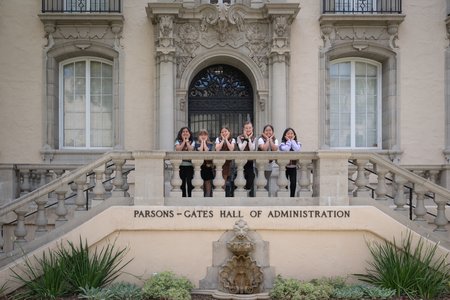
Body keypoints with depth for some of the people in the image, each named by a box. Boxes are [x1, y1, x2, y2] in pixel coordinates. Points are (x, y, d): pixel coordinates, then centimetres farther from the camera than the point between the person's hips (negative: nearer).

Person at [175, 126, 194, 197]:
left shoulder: (192, 142, 10)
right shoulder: (178, 142, 10)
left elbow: (190, 149, -9)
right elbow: (178, 149, -10)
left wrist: (187, 141, 0)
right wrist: (184, 141, -2)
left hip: (190, 164, -1)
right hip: (181, 165, 1)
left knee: (190, 182, -8)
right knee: (182, 183, 2)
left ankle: (190, 196, -1)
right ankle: (183, 196, 10)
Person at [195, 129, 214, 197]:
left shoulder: (209, 144, 6)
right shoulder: (197, 143, 6)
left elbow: (206, 150, -13)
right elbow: (200, 150, -13)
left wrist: (204, 141, -4)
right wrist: (202, 142, -4)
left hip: (208, 164, 0)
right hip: (199, 164, 0)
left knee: (208, 181, 0)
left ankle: (208, 195, 3)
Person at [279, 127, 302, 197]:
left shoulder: (298, 143, 8)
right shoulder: (282, 144, 1)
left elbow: (297, 150, -13)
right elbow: (285, 150, -19)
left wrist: (292, 141, -5)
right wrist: (288, 141, -6)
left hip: (293, 166, 1)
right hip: (284, 166, -1)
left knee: (293, 182, -8)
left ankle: (292, 196, 3)